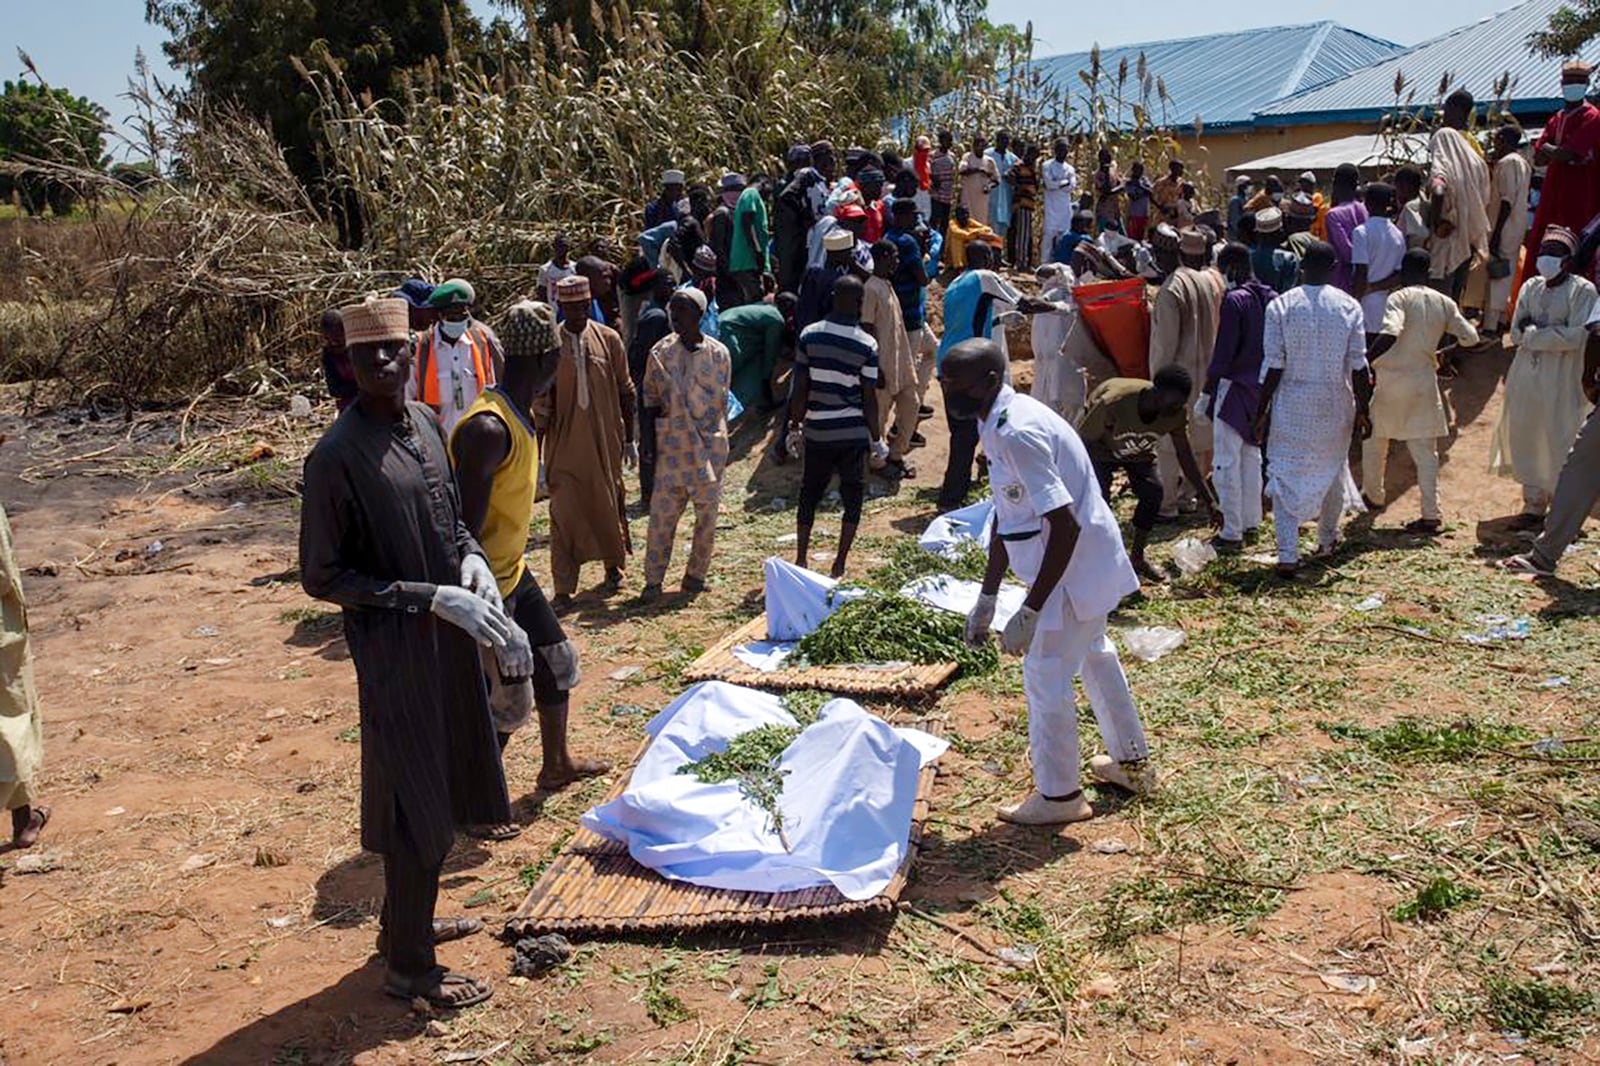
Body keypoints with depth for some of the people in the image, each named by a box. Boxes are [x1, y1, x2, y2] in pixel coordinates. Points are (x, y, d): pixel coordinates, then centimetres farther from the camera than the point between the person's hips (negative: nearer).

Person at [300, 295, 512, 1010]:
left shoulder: (423, 423, 5)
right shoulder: (337, 456, -19)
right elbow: (321, 576, -17)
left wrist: (470, 557, -3)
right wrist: (431, 597, -21)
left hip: (447, 637, 8)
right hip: (395, 650, -8)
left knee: (437, 786, 20)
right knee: (417, 806, 2)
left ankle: (407, 922, 40)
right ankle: (408, 965, 20)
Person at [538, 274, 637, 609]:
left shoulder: (608, 339, -1)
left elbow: (625, 392, 6)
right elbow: (541, 399, 1)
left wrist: (629, 439, 7)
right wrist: (537, 449, 0)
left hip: (605, 441, 1)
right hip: (565, 443, -1)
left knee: (608, 505, 14)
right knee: (563, 512, -2)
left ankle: (614, 567, 38)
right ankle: (563, 590, 4)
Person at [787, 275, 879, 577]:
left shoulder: (809, 335, -5)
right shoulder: (867, 345, -10)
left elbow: (799, 388, -3)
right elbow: (869, 397, -7)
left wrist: (795, 425, 9)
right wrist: (877, 437, 4)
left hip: (817, 432, 2)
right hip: (854, 433, -2)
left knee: (809, 495, 16)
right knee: (853, 498, 10)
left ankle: (801, 559, 22)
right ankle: (840, 564, 10)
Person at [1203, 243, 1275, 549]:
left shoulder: (1234, 300, -17)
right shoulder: (1271, 298, 5)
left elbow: (1223, 352, -17)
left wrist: (1207, 391, -10)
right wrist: (1265, 382, 18)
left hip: (1235, 388, -8)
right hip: (1262, 387, 8)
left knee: (1226, 462, -2)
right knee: (1252, 455, 20)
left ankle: (1232, 532, 1)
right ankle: (1251, 522, 29)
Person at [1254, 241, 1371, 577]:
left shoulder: (1281, 306, -8)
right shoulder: (1349, 306, -4)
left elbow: (1273, 366, -9)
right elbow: (1358, 364, -3)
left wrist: (1262, 412, -2)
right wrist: (1362, 410, 6)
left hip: (1291, 405, -2)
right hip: (1335, 405, 2)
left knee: (1286, 477, 0)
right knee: (1333, 470, 22)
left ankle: (1288, 556, -10)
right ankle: (1328, 538, 39)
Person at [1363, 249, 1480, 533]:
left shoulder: (1399, 298, -10)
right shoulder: (1444, 302, 5)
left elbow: (1390, 333, -28)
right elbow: (1470, 337, 5)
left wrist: (1365, 361, -25)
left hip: (1390, 379, -3)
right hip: (1425, 381, 4)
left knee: (1374, 439, 19)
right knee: (1425, 449, 4)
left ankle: (1373, 495, 34)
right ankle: (1431, 515, -2)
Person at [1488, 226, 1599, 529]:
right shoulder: (1531, 287, 10)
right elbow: (1516, 332, 4)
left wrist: (1533, 333, -11)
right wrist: (1550, 333, -14)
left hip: (1562, 381, -5)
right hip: (1526, 376, 5)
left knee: (1559, 442, -2)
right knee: (1525, 439, 9)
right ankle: (1533, 503, 21)